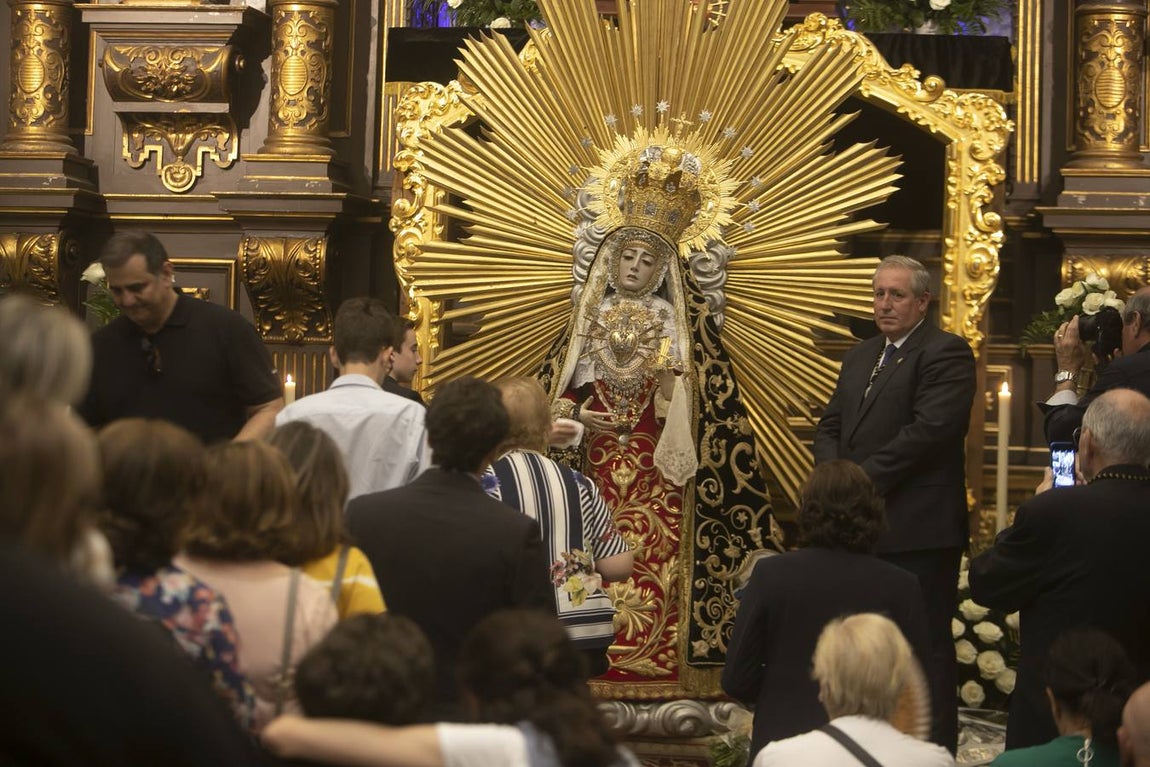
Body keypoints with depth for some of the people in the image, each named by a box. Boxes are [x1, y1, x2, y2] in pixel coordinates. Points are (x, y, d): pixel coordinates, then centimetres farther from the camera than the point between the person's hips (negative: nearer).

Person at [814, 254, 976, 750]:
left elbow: (929, 430, -18)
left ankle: (935, 748, 1)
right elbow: (829, 426, 18)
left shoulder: (945, 354, -6)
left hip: (918, 530, -8)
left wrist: (864, 478, -16)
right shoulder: (860, 357, 20)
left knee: (926, 647, -4)